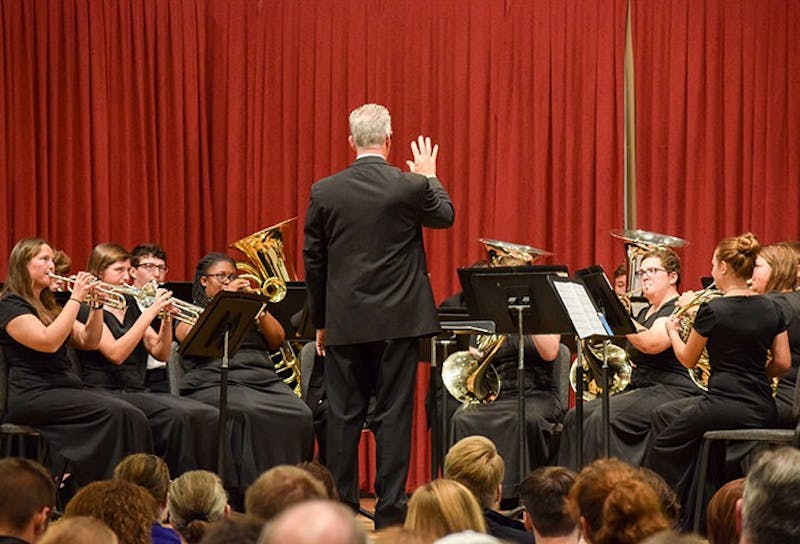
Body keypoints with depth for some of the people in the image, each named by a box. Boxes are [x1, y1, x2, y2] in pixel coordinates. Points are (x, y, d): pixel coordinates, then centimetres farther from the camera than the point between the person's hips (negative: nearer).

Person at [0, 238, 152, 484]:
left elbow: (89, 342, 16)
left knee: (133, 417, -18)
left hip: (67, 388, 8)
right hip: (33, 396, -8)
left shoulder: (49, 305, 23)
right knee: (116, 413, -28)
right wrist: (76, 299, -15)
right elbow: (48, 342, -19)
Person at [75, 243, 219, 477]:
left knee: (209, 417, -17)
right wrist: (150, 312, -17)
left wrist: (167, 318, -2)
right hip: (106, 393, -7)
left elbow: (161, 353, 15)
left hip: (138, 391, 7)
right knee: (177, 416, -32)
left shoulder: (130, 306, 19)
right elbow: (116, 354, -17)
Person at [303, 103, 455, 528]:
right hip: (398, 319, -1)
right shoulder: (411, 187, -8)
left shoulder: (324, 192, -2)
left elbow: (313, 261, 4)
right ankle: (390, 511, 2)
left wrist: (320, 322, 13)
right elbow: (445, 216, 13)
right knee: (394, 416, 2)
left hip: (344, 323, 2)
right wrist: (429, 177, 30)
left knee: (343, 417, 7)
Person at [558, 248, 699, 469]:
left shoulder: (679, 310, -6)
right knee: (576, 417, -10)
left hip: (670, 391, -9)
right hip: (639, 389, 9)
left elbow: (651, 343, -24)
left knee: (604, 417, -30)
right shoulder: (644, 313, 24)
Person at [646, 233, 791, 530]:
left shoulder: (712, 310, -12)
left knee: (664, 447, 20)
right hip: (764, 411, 7)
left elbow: (688, 360, 2)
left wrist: (672, 331, 22)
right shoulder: (772, 309, 4)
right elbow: (783, 363, 7)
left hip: (726, 407, -7)